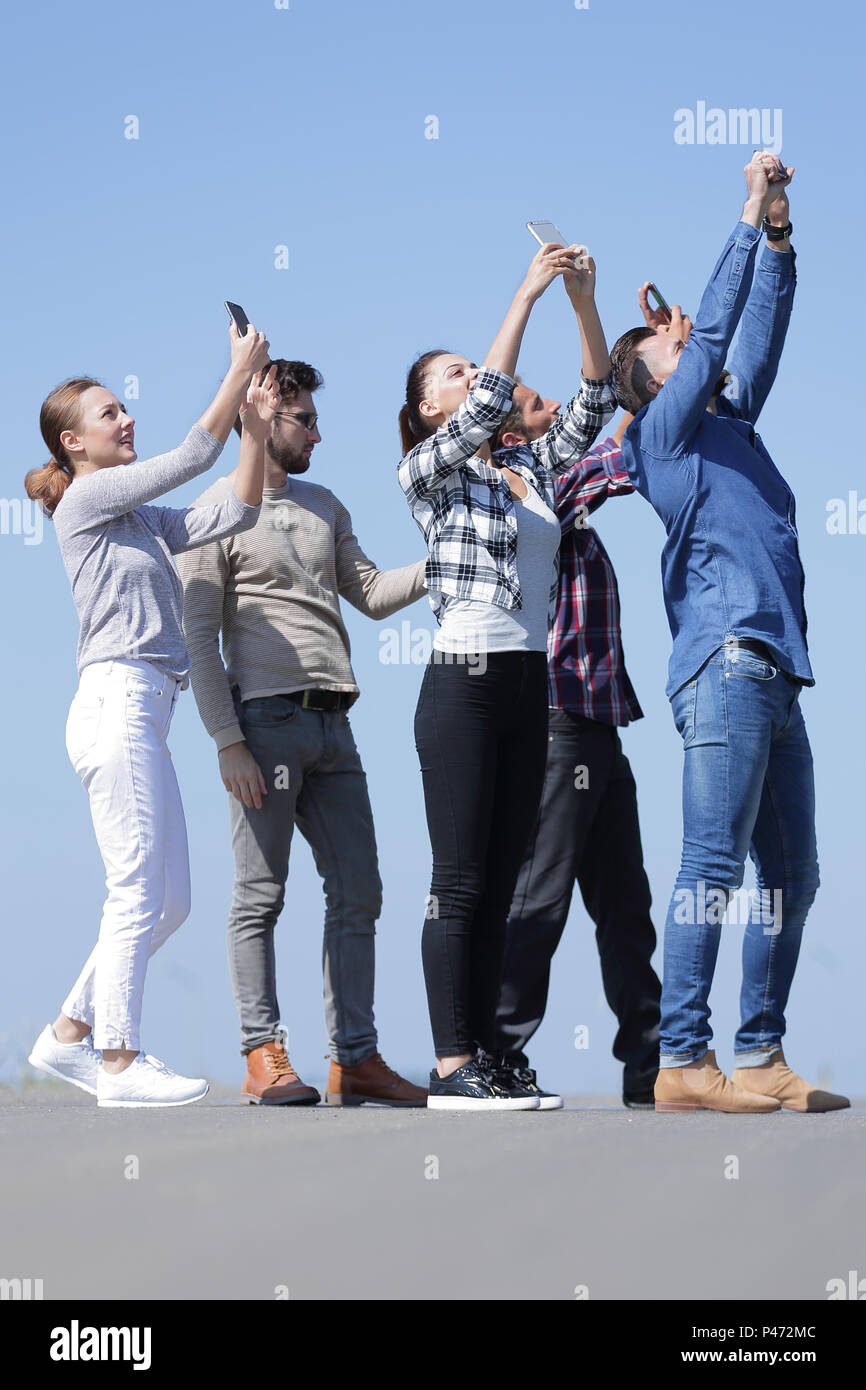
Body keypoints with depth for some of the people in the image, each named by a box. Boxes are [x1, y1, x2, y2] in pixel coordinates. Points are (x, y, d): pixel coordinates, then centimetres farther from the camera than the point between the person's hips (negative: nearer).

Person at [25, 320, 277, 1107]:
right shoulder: (85, 499, -2)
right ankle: (118, 1063, -7)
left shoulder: (143, 519, 22)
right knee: (140, 894, -10)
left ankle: (70, 1034, 15)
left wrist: (256, 426, 9)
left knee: (169, 900, 9)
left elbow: (235, 513, 16)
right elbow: (193, 458, -8)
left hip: (145, 716, 9)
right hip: (117, 703, -9)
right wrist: (240, 373, -3)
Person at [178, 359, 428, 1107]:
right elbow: (198, 636, -6)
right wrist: (228, 742, -13)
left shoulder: (324, 505, 19)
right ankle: (264, 1058, -1)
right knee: (261, 896, -4)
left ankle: (356, 1058, 8)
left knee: (358, 895, 4)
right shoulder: (219, 512, -2)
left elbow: (372, 592, 17)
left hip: (332, 727, 7)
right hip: (266, 719, -7)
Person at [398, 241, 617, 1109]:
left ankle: (482, 1061, 8)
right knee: (460, 882, -8)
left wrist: (585, 304, -1)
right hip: (464, 685, -7)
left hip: (528, 687, 7)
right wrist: (526, 296, -16)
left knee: (498, 885, 6)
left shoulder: (530, 471, 17)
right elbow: (489, 404, -16)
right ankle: (451, 1069, -8)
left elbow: (591, 405, 10)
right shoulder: (428, 470, -1)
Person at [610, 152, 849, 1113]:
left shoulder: (731, 425, 24)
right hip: (726, 664, -9)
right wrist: (750, 222, 5)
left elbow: (757, 339, 24)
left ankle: (758, 1058, 10)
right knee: (715, 863, -13)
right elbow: (716, 330, 0)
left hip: (775, 674, 9)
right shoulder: (665, 428, 5)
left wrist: (781, 239, 16)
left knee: (790, 875, 7)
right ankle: (682, 1063, -14)